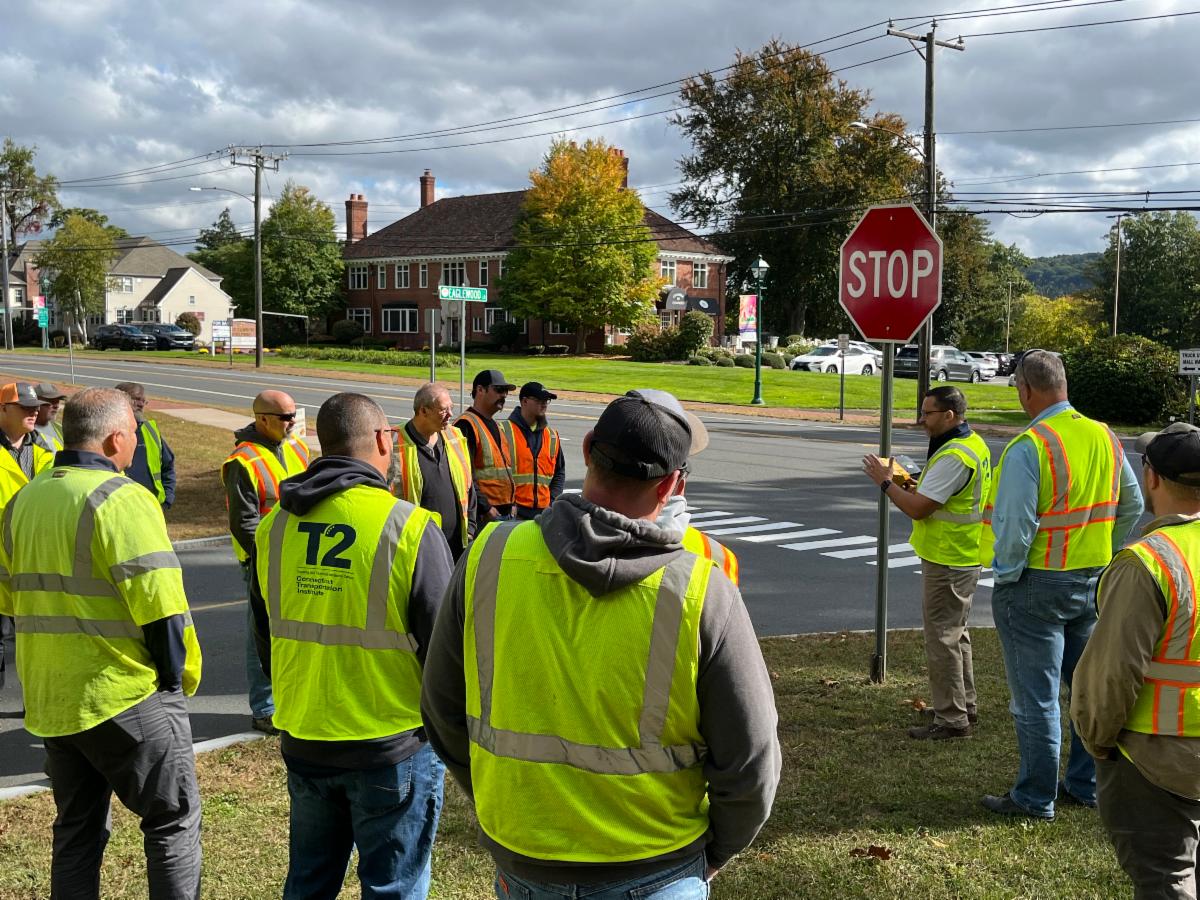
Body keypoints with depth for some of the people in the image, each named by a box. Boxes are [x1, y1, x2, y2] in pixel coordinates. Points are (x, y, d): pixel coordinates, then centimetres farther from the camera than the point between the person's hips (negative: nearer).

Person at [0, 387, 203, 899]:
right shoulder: (120, 499, -15)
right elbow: (161, 606, -19)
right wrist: (181, 679, -6)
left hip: (49, 702, 7)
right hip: (126, 701, -7)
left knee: (75, 831, 19)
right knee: (174, 819, 6)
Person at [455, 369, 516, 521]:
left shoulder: (495, 426, 21)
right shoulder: (466, 425, -10)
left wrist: (511, 504, 16)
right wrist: (485, 508, -20)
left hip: (505, 513, 9)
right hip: (481, 516, -9)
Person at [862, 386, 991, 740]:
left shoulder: (953, 456, -24)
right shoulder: (974, 444, 10)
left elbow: (917, 509, -24)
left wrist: (885, 481, -11)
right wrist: (912, 481, 6)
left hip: (947, 562, -11)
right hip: (965, 556, 11)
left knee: (942, 637, -3)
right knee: (955, 632, 21)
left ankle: (951, 719, 4)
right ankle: (964, 705, 32)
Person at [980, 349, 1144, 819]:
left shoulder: (1028, 448, -21)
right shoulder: (1104, 438, 2)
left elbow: (1015, 528, -23)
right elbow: (1131, 506, 12)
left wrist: (1005, 576, -8)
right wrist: (1099, 553, 18)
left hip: (1036, 587, -7)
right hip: (1094, 582, 7)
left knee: (1036, 697, 3)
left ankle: (1035, 798, 14)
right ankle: (1086, 786, 30)